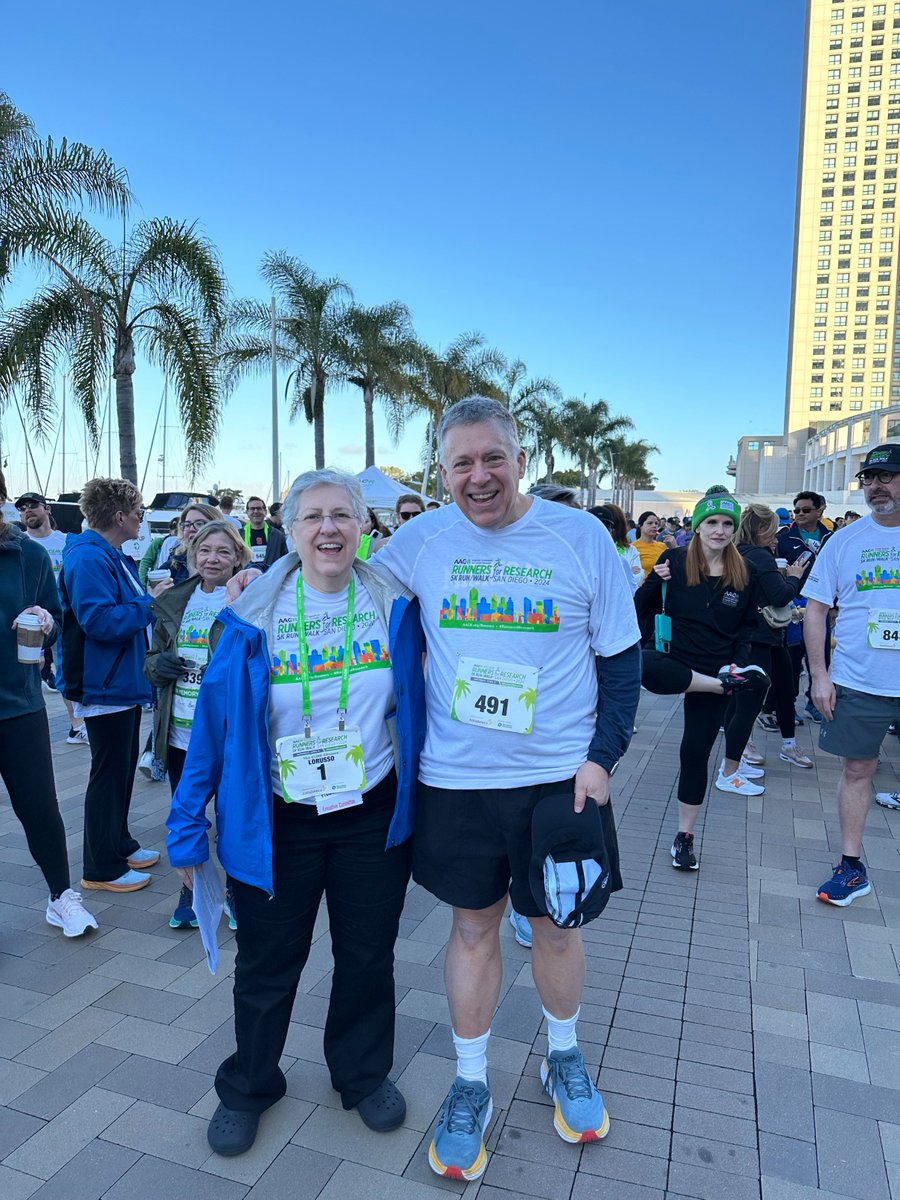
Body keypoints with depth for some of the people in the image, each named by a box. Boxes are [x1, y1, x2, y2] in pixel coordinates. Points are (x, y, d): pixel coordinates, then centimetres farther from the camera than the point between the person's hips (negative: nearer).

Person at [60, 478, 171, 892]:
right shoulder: (88, 559, -20)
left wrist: (150, 598, 5)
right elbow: (99, 621, -28)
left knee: (123, 767, 19)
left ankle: (120, 845, 35)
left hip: (123, 682, 10)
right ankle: (102, 868, 14)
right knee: (109, 773, 0)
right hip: (103, 685, -10)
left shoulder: (115, 557, 13)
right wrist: (149, 602, -21)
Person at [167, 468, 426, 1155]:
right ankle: (248, 1086, 45)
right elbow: (215, 720, -6)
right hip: (278, 822, -1)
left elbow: (417, 704, 2)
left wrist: (419, 802, 2)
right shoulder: (254, 619, -11)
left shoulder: (394, 607, -7)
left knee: (368, 954, 18)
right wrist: (189, 826, -4)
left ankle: (364, 1073, 45)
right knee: (268, 963, 17)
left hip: (374, 815, 1)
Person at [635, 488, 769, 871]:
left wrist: (739, 660, -5)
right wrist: (654, 581, -17)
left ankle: (684, 836, 19)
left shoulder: (746, 572, 3)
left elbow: (748, 624, 12)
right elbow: (643, 609, 2)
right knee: (637, 665, -37)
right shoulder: (675, 561, -3)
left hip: (716, 667, 1)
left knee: (696, 751, 4)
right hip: (675, 662, -1)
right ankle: (726, 685, -23)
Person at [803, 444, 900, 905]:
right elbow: (816, 610, 4)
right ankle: (851, 867, 22)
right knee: (856, 769, 9)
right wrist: (819, 674, -3)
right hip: (857, 683, 1)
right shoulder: (844, 541, 2)